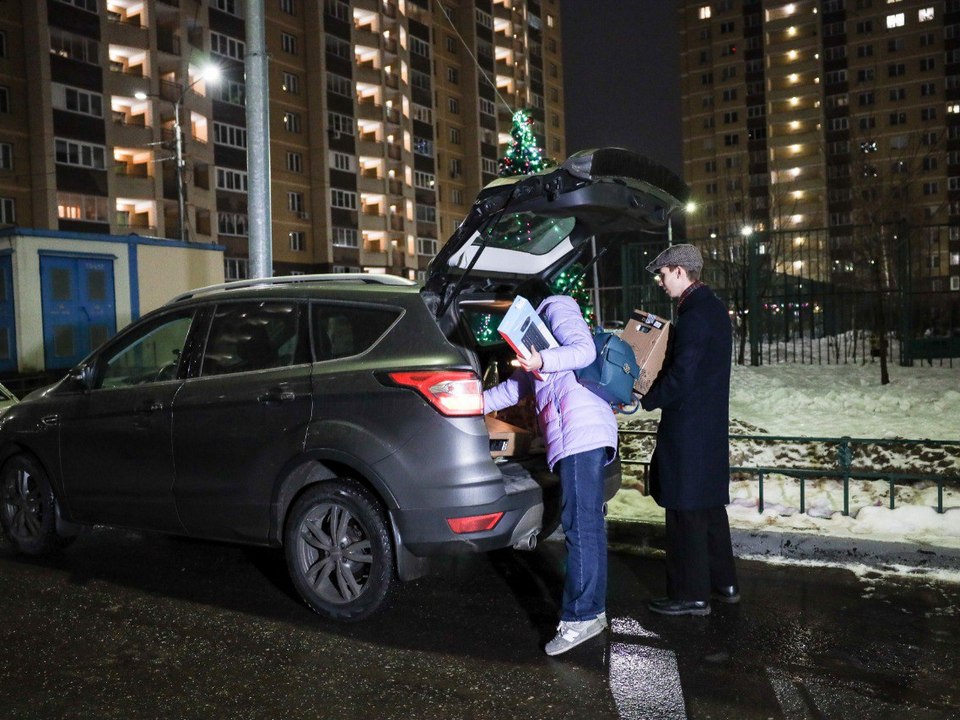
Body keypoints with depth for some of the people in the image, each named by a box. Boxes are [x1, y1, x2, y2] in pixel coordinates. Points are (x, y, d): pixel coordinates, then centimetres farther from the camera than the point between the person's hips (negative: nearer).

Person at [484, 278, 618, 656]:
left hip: (579, 431, -10)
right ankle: (592, 609, 13)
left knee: (580, 525, -12)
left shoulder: (557, 308, 5)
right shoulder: (543, 325, 34)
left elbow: (584, 350, -14)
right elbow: (517, 385, 35)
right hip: (578, 435, 10)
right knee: (587, 524, 9)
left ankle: (580, 617, -12)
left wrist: (542, 361, -29)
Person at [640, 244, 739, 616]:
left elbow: (681, 377, -22)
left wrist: (647, 400, -9)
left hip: (688, 428, -10)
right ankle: (723, 582, 29)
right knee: (710, 504, 18)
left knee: (685, 509, -1)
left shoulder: (694, 316, -19)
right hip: (712, 425, 10)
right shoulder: (713, 307, 12)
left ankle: (691, 594, 9)